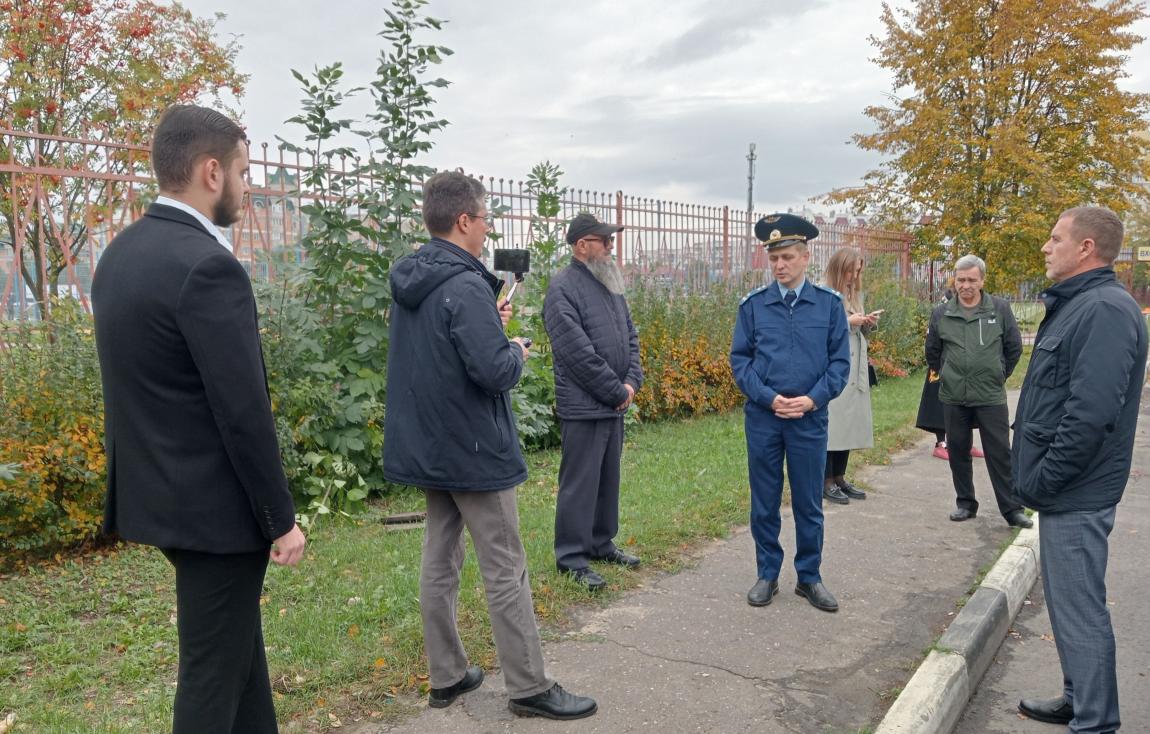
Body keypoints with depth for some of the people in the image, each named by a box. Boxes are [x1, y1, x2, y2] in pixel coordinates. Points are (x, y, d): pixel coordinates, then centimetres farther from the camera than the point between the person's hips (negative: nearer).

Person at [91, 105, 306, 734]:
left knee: (237, 641, 23)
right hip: (212, 503, -9)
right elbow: (243, 411, -22)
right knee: (213, 666, 6)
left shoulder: (120, 254, 7)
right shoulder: (207, 265, -22)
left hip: (157, 491, 9)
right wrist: (281, 518, -12)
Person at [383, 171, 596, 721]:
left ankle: (446, 676, 26)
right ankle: (529, 688, 12)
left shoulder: (408, 282, 8)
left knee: (439, 562, 15)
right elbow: (495, 372, -27)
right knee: (505, 572, 1)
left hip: (425, 447, 9)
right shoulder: (465, 287, -21)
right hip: (472, 450, -9)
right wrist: (516, 350, -7)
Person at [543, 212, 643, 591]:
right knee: (580, 482, -1)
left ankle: (601, 543, 31)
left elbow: (630, 335, 16)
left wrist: (632, 381, 0)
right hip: (583, 406, -8)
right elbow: (578, 352, -20)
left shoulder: (610, 285, 13)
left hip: (614, 404, 8)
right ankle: (571, 556, 11)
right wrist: (617, 391, -14)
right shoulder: (563, 287, -14)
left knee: (608, 478, 17)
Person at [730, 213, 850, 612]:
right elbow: (739, 360, 1)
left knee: (809, 503, 9)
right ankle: (768, 575, 23)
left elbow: (840, 360, 0)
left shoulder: (830, 303, 0)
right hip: (762, 418, 0)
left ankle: (809, 577, 25)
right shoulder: (753, 305, 0)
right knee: (764, 502, 9)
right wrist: (769, 398, -12)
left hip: (810, 418, 0)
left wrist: (812, 399, -13)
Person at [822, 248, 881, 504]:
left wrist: (868, 324, 2)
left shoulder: (854, 295, 16)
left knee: (850, 424, 10)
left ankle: (839, 477, 20)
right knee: (831, 425, -4)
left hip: (854, 371, 8)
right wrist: (846, 322, -16)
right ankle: (826, 482, 5)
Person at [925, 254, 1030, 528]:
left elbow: (1014, 347, 7)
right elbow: (932, 352, 14)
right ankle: (965, 503, 23)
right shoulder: (941, 314, 1)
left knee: (1000, 453, 1)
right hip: (953, 398, 2)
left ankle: (1012, 508, 10)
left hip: (991, 397, -2)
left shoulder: (1000, 309, -3)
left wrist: (998, 376, 10)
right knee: (958, 452, 10)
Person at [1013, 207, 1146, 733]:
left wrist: (1043, 479, -19)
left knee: (1079, 609, -1)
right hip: (1064, 489, 10)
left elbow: (1091, 412, -28)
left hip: (1075, 493, -10)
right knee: (1069, 602, 20)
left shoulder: (1104, 310, -20)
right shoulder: (1076, 303, 13)